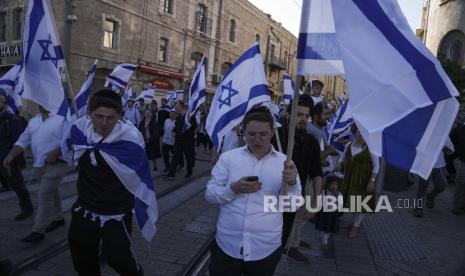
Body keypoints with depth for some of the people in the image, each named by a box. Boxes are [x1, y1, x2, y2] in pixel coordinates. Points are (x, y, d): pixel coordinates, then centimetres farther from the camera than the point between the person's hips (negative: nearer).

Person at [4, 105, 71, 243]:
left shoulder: (62, 118, -11)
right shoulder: (34, 121, 13)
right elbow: (23, 140, 14)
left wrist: (55, 153, -26)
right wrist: (11, 155, 1)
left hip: (56, 163, -7)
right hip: (39, 165, 7)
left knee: (44, 194, -10)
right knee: (50, 193, 18)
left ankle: (38, 230, -2)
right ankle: (57, 218, 34)